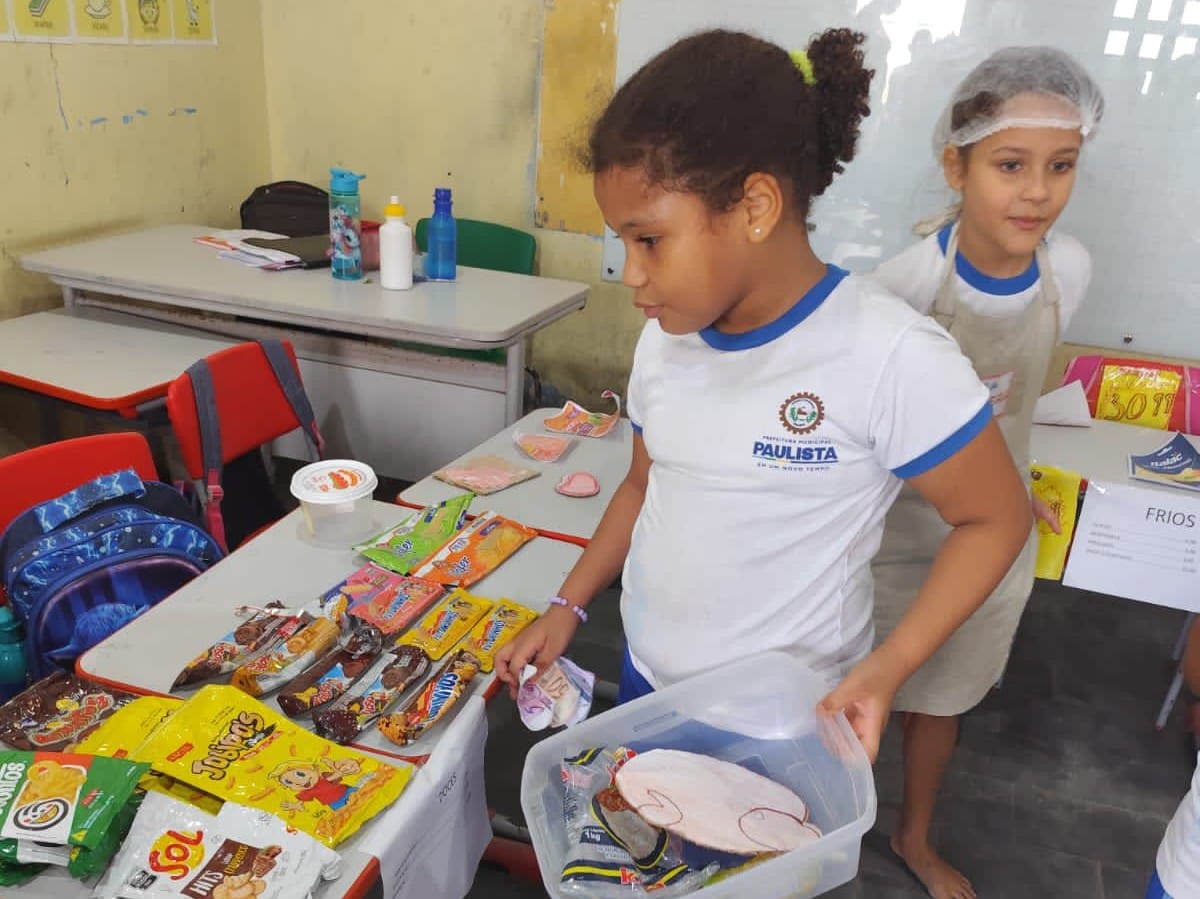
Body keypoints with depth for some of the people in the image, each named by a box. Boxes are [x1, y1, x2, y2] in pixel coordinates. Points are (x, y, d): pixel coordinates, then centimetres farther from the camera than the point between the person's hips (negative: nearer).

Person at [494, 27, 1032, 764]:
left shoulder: (890, 355, -23)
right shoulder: (664, 342, -3)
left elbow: (994, 518, -13)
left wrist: (886, 670, -22)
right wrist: (569, 606, 4)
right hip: (648, 685, 6)